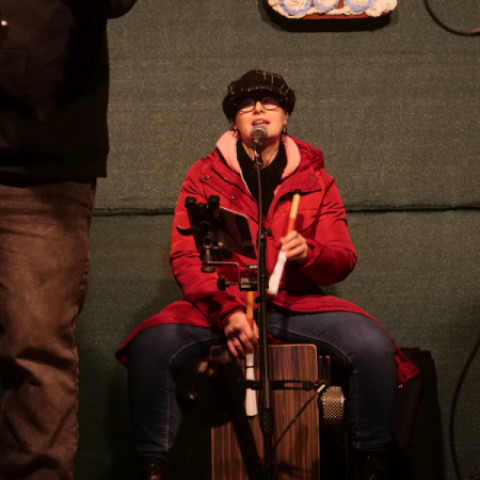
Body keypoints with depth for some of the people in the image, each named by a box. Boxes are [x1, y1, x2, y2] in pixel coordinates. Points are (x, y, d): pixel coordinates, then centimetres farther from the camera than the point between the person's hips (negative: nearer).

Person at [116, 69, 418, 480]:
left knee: (373, 346, -25)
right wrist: (226, 310, -19)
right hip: (219, 304, -1)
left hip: (298, 304, 1)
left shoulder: (316, 180, 11)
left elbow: (344, 260, 6)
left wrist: (308, 253, -18)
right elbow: (186, 257, -2)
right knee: (151, 345, -29)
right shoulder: (204, 176, 7)